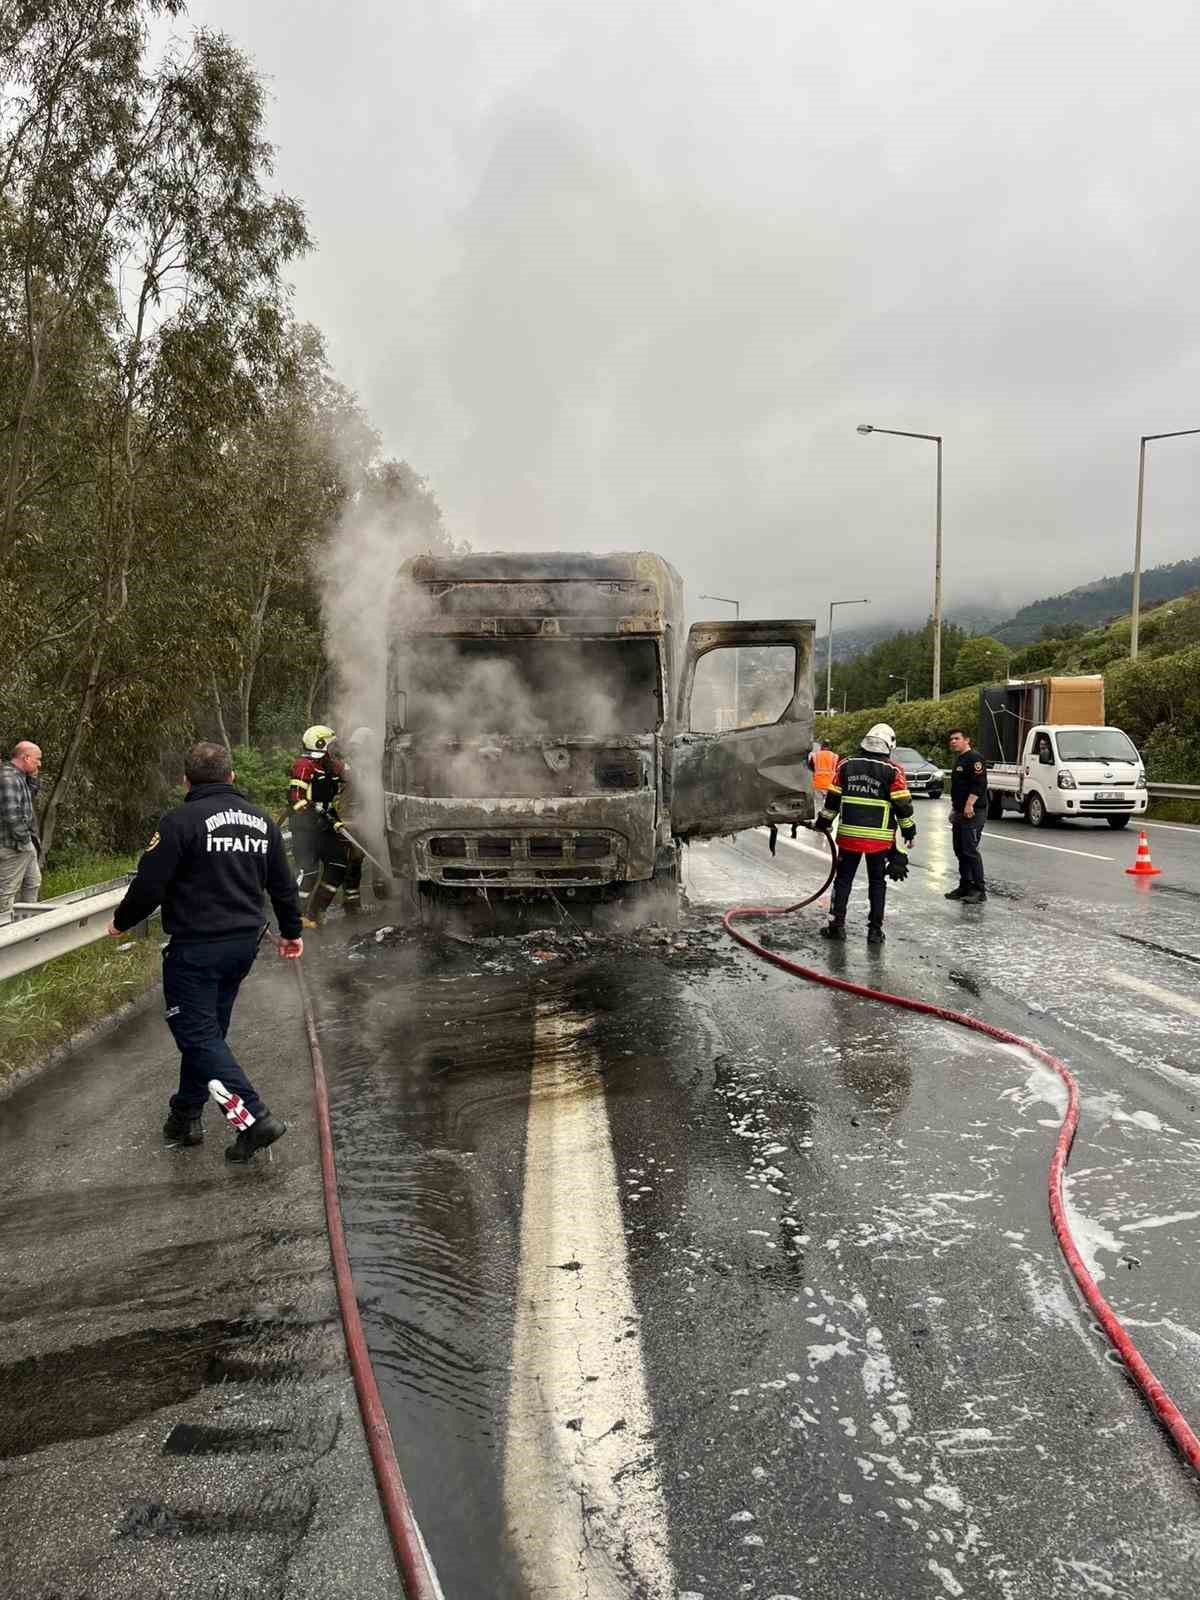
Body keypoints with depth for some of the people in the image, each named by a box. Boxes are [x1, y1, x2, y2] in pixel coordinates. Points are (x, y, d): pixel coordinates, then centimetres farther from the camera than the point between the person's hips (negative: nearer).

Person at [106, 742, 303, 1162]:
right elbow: (283, 885, 14)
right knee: (208, 1029, 19)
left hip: (196, 947, -7)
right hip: (245, 943, 7)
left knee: (199, 1036, -3)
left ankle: (255, 1118, -12)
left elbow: (149, 886, -13)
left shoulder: (180, 821, -13)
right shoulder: (261, 821, 8)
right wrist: (291, 931, 28)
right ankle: (186, 1116, 29)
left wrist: (122, 922, 7)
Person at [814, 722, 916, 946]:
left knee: (843, 878, 12)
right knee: (877, 882, 11)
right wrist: (909, 831, 6)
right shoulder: (892, 771, -5)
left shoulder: (846, 765, 1)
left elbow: (832, 797, 5)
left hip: (849, 834, 1)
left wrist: (824, 822, 16)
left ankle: (836, 924, 10)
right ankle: (875, 930, 10)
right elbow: (903, 804, -5)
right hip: (879, 838, -1)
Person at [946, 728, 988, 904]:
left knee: (970, 851, -11)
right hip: (960, 813, 10)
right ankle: (965, 886, 20)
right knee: (960, 851, 12)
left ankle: (979, 890, -8)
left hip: (973, 813, -10)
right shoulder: (958, 760, 21)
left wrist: (969, 805, -27)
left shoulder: (974, 758, -12)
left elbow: (979, 784, -22)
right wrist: (954, 808, 26)